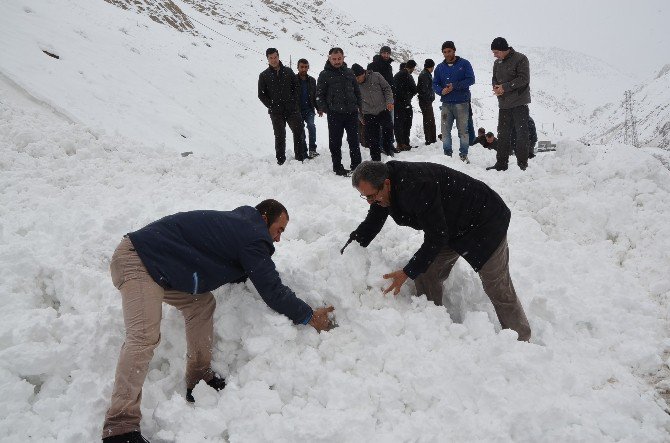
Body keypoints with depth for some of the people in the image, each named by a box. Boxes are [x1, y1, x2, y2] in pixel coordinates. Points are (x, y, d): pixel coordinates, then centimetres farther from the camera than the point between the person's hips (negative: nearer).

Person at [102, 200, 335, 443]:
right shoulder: (254, 238, -11)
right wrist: (310, 316, 5)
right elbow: (272, 291, -8)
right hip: (137, 261, -11)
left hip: (154, 260, 11)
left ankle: (198, 380, 13)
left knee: (201, 303, 12)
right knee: (145, 336, -22)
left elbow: (238, 272, 32)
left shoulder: (236, 223, 18)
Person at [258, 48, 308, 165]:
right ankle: (281, 159, 10)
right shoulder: (264, 75, 5)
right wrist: (271, 106, -4)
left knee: (299, 132, -4)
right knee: (280, 136, 1)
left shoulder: (288, 71, 9)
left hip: (292, 109, 1)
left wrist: (293, 101, -1)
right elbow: (261, 94, 5)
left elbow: (297, 87, 11)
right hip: (276, 112, -1)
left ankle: (300, 157, 6)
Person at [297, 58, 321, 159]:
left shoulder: (312, 80, 10)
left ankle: (312, 149, -15)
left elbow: (315, 96, 18)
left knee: (311, 126, -18)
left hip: (309, 110, 2)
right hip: (297, 110, -1)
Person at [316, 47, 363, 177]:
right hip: (334, 114, -3)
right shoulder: (325, 75, -1)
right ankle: (337, 167, 13)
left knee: (354, 141, 9)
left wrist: (358, 106, 8)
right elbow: (319, 94, -1)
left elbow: (357, 91, 17)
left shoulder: (349, 72, 11)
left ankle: (356, 165, 18)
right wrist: (324, 109, -9)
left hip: (351, 112, 3)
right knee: (335, 142, 3)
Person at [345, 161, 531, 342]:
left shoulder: (416, 187, -37)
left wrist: (408, 272, -26)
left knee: (498, 289, -2)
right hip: (452, 228, 9)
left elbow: (436, 238, -31)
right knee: (425, 277, 1)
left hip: (485, 222, -9)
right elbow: (370, 225, 7)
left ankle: (522, 341, 15)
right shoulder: (382, 188, -9)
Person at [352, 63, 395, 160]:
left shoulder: (376, 76, -6)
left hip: (383, 110, -1)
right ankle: (376, 159, 13)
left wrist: (389, 101, -12)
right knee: (373, 139, 0)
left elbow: (387, 88, 1)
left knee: (388, 128, -20)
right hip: (369, 114, 1)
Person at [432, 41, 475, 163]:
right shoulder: (440, 67, 12)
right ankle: (447, 154, 10)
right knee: (445, 130, 1)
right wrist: (441, 91, -12)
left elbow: (470, 79, -6)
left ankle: (464, 155, 6)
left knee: (463, 130, -1)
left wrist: (454, 86, -15)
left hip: (462, 103, -3)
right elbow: (435, 84, 10)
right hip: (446, 103, 3)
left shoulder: (464, 64, 2)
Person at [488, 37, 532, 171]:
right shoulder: (497, 62, 13)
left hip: (519, 103, -7)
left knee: (521, 134, -2)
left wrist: (505, 87, -19)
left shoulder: (520, 59, -9)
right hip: (504, 104, 7)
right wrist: (496, 87, -5)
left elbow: (524, 79, -16)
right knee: (503, 134, 8)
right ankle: (501, 164, 14)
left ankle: (523, 164, 3)